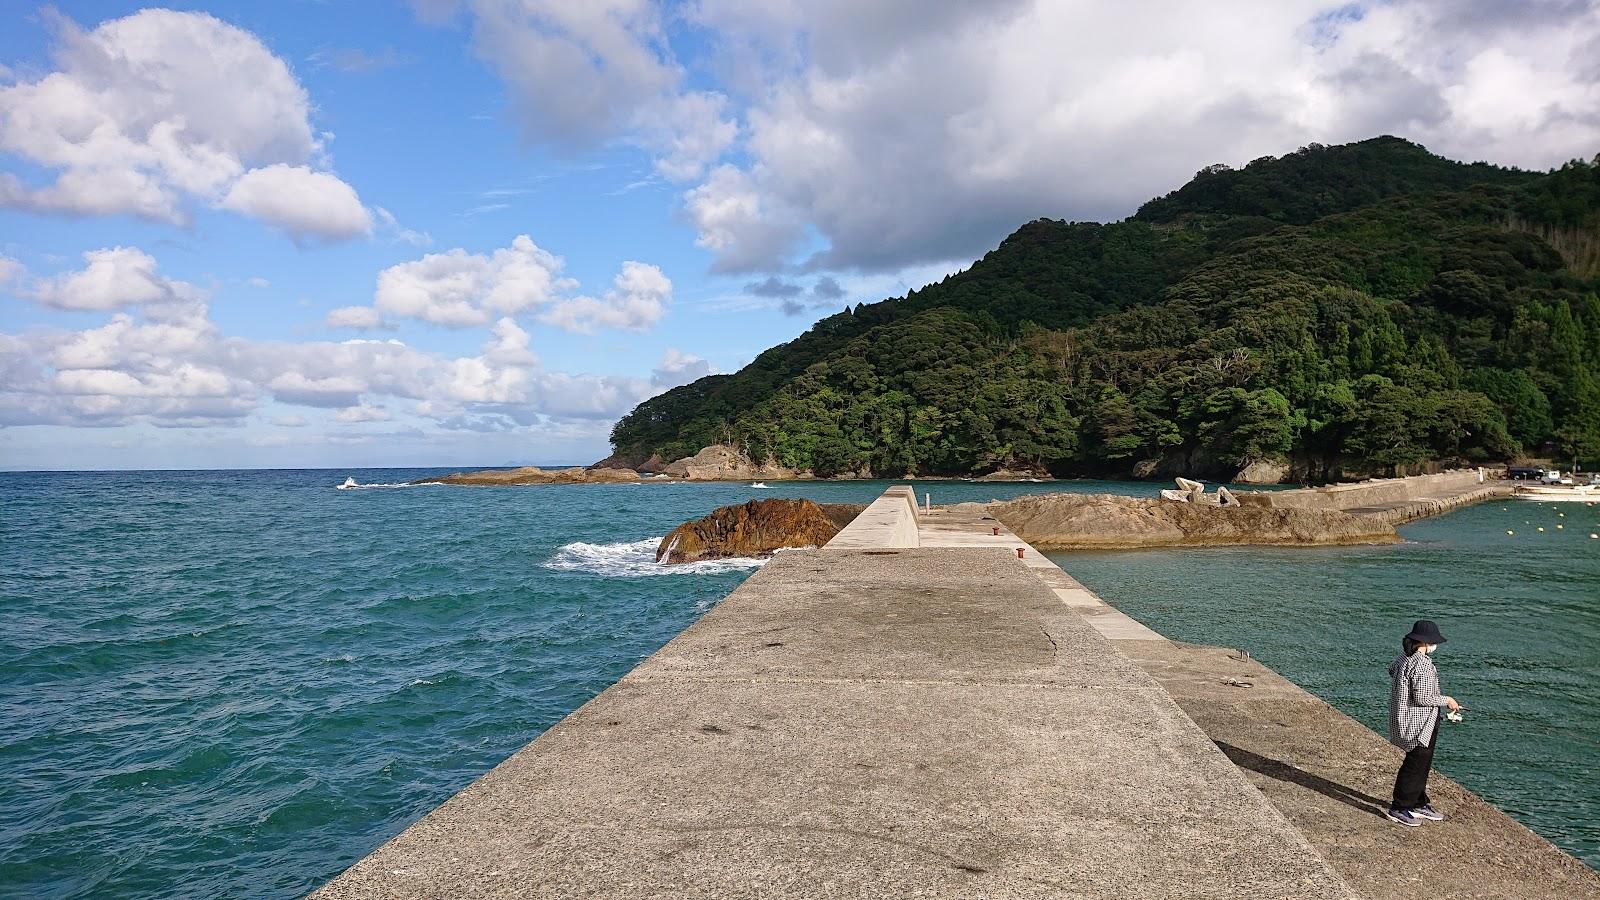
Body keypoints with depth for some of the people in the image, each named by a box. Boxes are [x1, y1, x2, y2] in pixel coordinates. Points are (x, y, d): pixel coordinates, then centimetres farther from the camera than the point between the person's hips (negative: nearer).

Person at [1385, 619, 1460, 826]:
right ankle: (1398, 809, 8)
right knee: (1415, 764, 0)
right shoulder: (1422, 664, -24)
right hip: (1418, 724, -10)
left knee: (1422, 763, 21)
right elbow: (1422, 697, -26)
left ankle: (1420, 804, 34)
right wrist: (1446, 700, -9)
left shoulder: (1403, 657, 5)